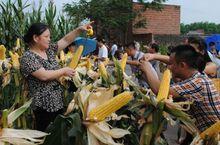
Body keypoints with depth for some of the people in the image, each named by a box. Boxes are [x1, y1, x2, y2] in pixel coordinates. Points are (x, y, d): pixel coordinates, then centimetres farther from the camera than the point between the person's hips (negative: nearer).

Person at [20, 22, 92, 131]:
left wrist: (79, 29, -2)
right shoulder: (27, 57, -15)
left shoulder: (49, 50, 8)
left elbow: (65, 41, 10)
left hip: (58, 101, 7)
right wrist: (64, 71, -14)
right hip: (43, 105, -7)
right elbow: (44, 75, -25)